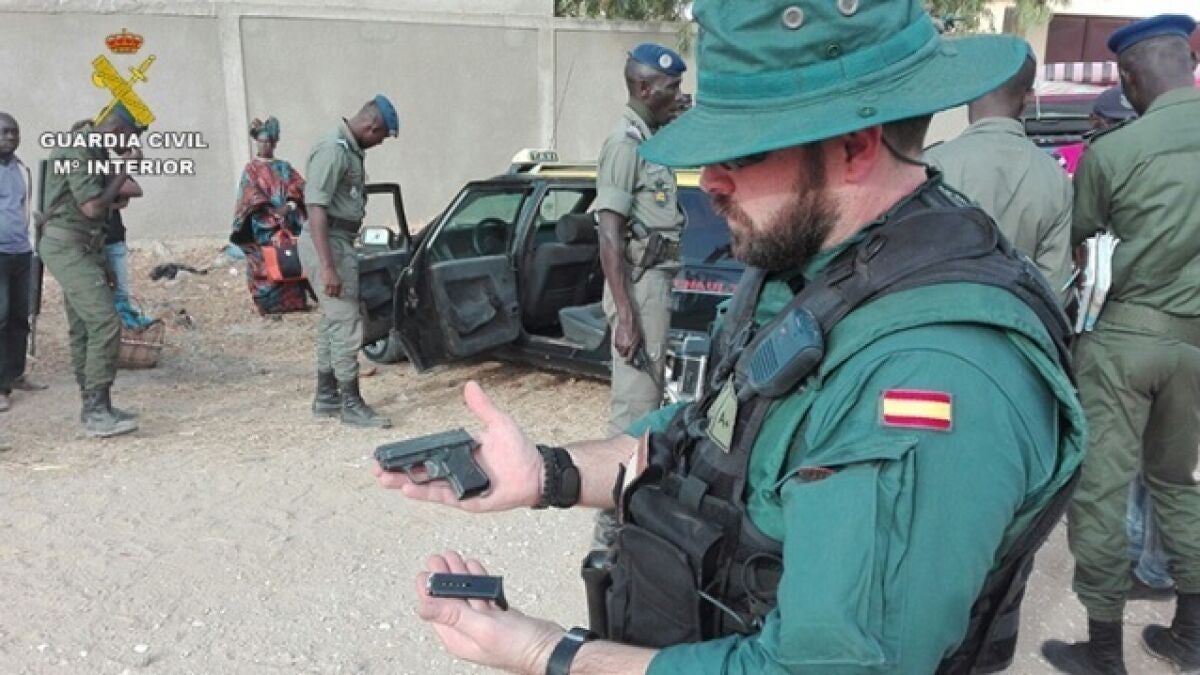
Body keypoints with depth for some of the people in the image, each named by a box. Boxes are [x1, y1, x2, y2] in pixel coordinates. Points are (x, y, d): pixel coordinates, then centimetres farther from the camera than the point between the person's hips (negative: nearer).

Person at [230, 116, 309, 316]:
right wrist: (273, 211, -18)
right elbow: (252, 196, -5)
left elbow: (298, 186, 5)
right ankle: (271, 304, -5)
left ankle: (293, 301, 5)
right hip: (263, 226, -3)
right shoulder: (251, 169, 7)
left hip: (288, 223, 3)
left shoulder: (284, 167, 18)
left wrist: (291, 204, -15)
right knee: (266, 265, -8)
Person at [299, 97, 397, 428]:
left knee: (333, 321, 16)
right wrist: (328, 267, -29)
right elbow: (316, 209, -24)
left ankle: (326, 397, 26)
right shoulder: (333, 150, -18)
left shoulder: (350, 150, 12)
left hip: (339, 242, 10)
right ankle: (351, 405, 1)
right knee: (347, 325, -7)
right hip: (328, 245, -10)